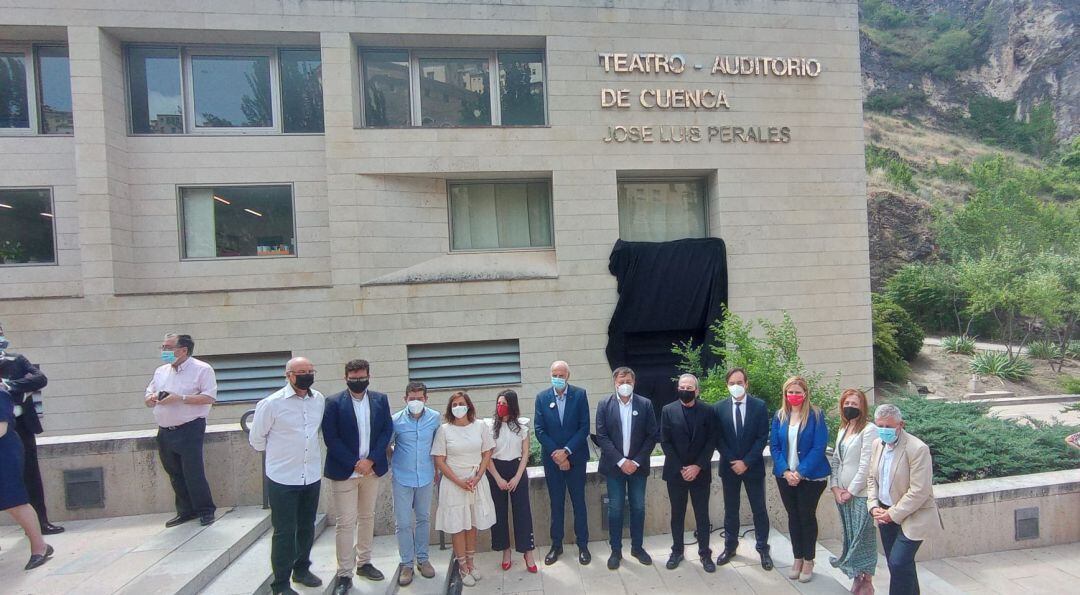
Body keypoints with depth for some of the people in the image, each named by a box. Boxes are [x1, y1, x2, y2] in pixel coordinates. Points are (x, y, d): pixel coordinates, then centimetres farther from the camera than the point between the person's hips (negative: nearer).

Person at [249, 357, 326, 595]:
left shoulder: (320, 400, 0)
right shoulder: (272, 403, -13)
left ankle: (302, 569, 37)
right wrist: (279, 453, 9)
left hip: (312, 476, 5)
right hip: (283, 479, -4)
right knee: (284, 532, 4)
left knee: (307, 528, 17)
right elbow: (256, 438, 0)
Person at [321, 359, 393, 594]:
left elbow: (387, 430, 0)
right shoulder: (334, 403, -7)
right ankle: (344, 574, 12)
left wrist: (370, 460, -11)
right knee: (345, 522, 0)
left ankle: (364, 562, 31)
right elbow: (331, 438, -11)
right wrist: (355, 464, -15)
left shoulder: (380, 400, 2)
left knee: (367, 517, 16)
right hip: (344, 471, -4)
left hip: (371, 469, 4)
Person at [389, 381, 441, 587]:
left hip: (426, 476, 2)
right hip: (402, 478, -1)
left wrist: (437, 469, 10)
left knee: (423, 518, 14)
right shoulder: (396, 420, -13)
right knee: (403, 522, 3)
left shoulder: (435, 418, -8)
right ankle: (407, 563, 19)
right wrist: (395, 462, 3)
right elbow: (387, 445, 2)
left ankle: (422, 559, 30)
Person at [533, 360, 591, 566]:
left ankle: (582, 545, 21)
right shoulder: (542, 397, -1)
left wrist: (566, 451, -14)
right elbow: (539, 429, -3)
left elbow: (584, 427, -8)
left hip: (575, 457, -1)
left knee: (579, 502, 8)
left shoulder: (580, 394, -5)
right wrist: (556, 454, -11)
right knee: (556, 504, 11)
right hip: (552, 458, 1)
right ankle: (556, 545, 24)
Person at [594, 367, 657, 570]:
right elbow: (601, 436, -7)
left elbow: (652, 435, -2)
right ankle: (616, 551, 19)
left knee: (638, 508, 11)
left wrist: (636, 461, -10)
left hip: (638, 465, 1)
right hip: (614, 466, -1)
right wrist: (621, 461, -14)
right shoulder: (604, 405, -3)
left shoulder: (645, 404, -1)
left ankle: (637, 547, 28)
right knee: (615, 509, 6)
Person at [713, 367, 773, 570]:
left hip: (753, 466, -1)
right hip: (729, 466, 1)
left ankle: (763, 548, 23)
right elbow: (718, 439, -1)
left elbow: (763, 438, -8)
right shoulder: (720, 408, -2)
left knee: (759, 509, 8)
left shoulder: (759, 406, -6)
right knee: (730, 509, 12)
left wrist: (746, 462, -13)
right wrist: (733, 461, -11)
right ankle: (730, 546, 26)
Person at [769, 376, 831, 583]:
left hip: (811, 476, -3)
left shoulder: (816, 415, -9)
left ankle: (808, 561, 23)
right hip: (785, 476, 4)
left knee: (807, 517, 7)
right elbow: (774, 446, 1)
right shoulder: (779, 416, 2)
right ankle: (797, 558, 27)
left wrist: (801, 472, -19)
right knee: (793, 516, 13)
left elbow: (819, 447, -14)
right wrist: (785, 471, -12)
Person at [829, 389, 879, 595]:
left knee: (863, 538, 1)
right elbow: (835, 459, 12)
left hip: (861, 494, -7)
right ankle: (857, 578, 26)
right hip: (842, 493, 7)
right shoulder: (843, 429, 11)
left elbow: (866, 466, -16)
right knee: (850, 537, 13)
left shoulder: (869, 430, -12)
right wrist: (835, 487, 2)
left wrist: (851, 491, -11)